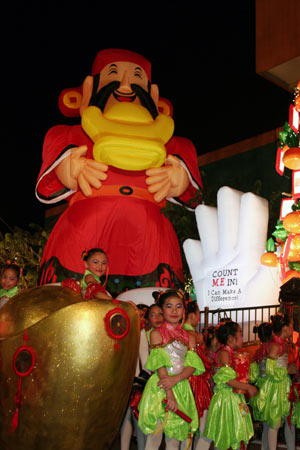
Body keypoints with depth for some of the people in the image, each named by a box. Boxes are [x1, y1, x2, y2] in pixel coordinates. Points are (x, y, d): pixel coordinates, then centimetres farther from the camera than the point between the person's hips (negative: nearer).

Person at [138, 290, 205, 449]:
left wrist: (176, 378, -18)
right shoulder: (156, 333, 0)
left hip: (182, 388, 4)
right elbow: (160, 364, -9)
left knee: (175, 436, 8)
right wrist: (169, 393, -17)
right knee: (155, 435, -3)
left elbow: (192, 365, 1)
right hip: (160, 388, -4)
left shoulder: (189, 337, 11)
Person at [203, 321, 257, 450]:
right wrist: (248, 387, -13)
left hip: (236, 396, 9)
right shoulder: (223, 352, -12)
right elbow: (227, 379, -19)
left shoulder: (234, 353, 14)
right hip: (226, 397, -9)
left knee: (238, 434, 10)